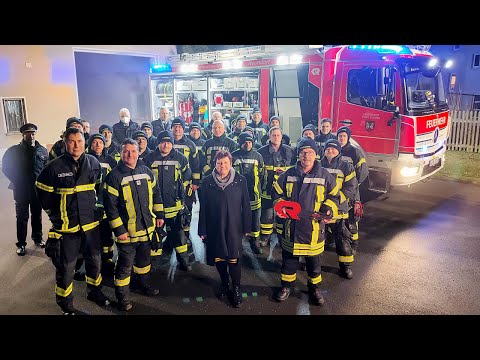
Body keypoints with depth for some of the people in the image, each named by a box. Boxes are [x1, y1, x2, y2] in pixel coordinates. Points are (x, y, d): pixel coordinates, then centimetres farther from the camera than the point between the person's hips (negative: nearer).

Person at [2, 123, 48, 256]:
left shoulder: (42, 150, 0)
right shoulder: (14, 151, -5)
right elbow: (6, 168, 1)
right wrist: (17, 182, -2)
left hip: (38, 190, 2)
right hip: (21, 191, -2)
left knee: (37, 216, 16)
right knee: (22, 218, 6)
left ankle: (38, 238, 32)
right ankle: (21, 243, 17)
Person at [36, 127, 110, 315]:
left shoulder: (93, 162, 0)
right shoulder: (54, 166, -11)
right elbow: (43, 192, 1)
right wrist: (54, 213, 3)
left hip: (91, 222, 4)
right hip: (66, 226, -3)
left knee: (95, 259, 17)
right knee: (66, 266, 7)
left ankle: (94, 291, 40)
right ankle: (65, 304, 27)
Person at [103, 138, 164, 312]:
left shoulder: (146, 171, 3)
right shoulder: (114, 176, -13)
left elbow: (156, 194, 14)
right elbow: (110, 205, -15)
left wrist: (159, 215, 11)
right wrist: (118, 230, -16)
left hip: (147, 228, 5)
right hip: (127, 230, -5)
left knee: (144, 258, 22)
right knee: (125, 264, 6)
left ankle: (144, 283, 44)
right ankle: (122, 295, 25)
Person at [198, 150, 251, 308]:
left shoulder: (241, 181, -6)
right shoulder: (207, 182, -4)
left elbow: (245, 205, -3)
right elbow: (203, 207, -2)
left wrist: (246, 227, -2)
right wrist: (203, 230, -3)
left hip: (234, 227, -1)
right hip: (214, 228, 2)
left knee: (234, 259, 2)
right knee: (218, 258, 14)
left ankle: (236, 288, 22)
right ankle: (224, 283, 37)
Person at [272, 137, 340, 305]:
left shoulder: (324, 175, -1)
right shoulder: (288, 174, 1)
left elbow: (334, 196, 8)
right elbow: (277, 194, 10)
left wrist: (329, 209, -9)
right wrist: (281, 206, -7)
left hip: (314, 226, -1)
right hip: (292, 225, 1)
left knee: (314, 260, 13)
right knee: (289, 258, 13)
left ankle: (314, 287, 34)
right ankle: (286, 285, 33)